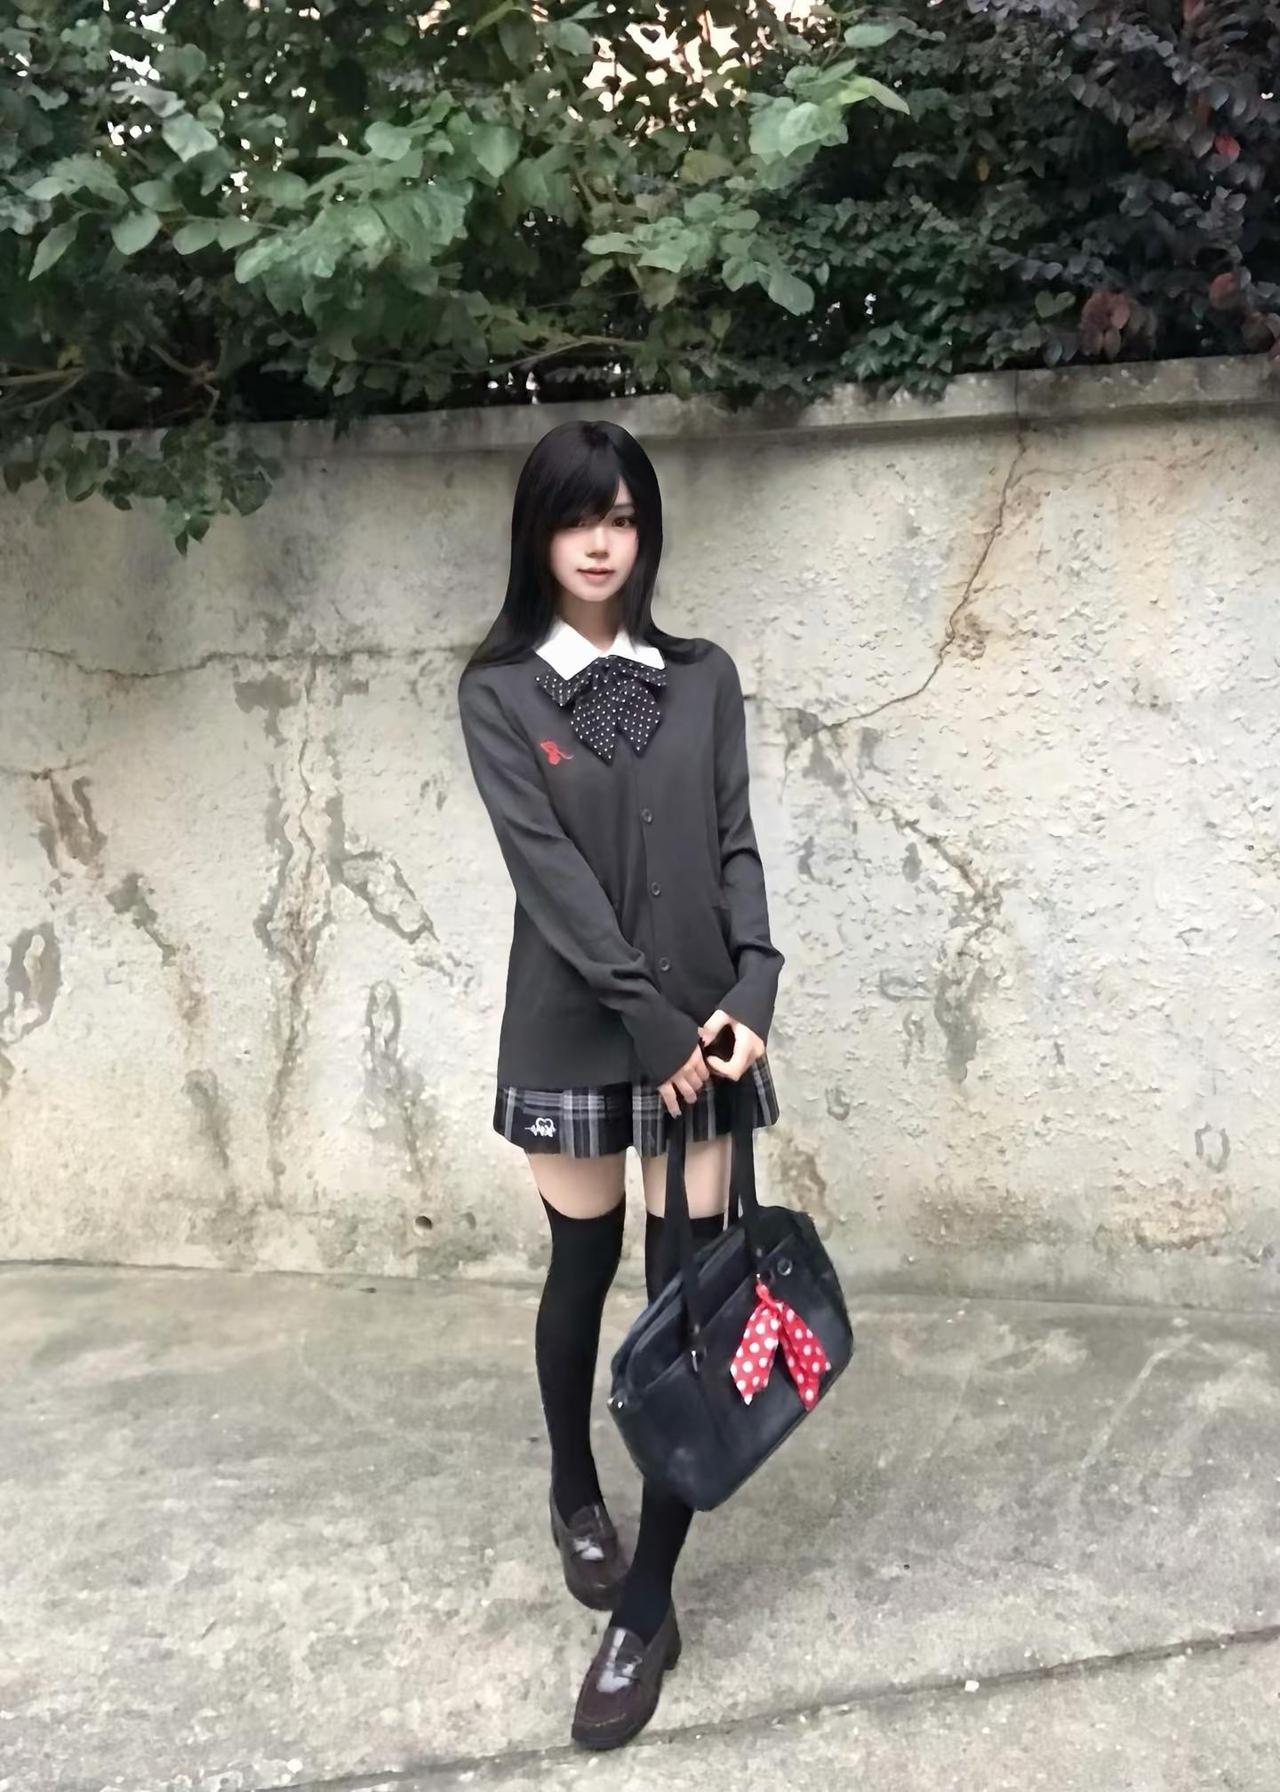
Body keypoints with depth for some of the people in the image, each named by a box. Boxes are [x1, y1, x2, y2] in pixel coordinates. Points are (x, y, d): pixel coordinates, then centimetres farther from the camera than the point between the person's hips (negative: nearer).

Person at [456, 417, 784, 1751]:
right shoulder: (499, 689, -1)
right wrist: (650, 1017, -16)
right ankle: (574, 1492, 41)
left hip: (703, 1023, 2)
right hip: (575, 1028, -2)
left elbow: (736, 846, 3)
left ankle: (648, 1606, 12)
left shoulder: (703, 677, 8)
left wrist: (752, 992, -11)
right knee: (583, 1270, 13)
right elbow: (545, 867, -10)